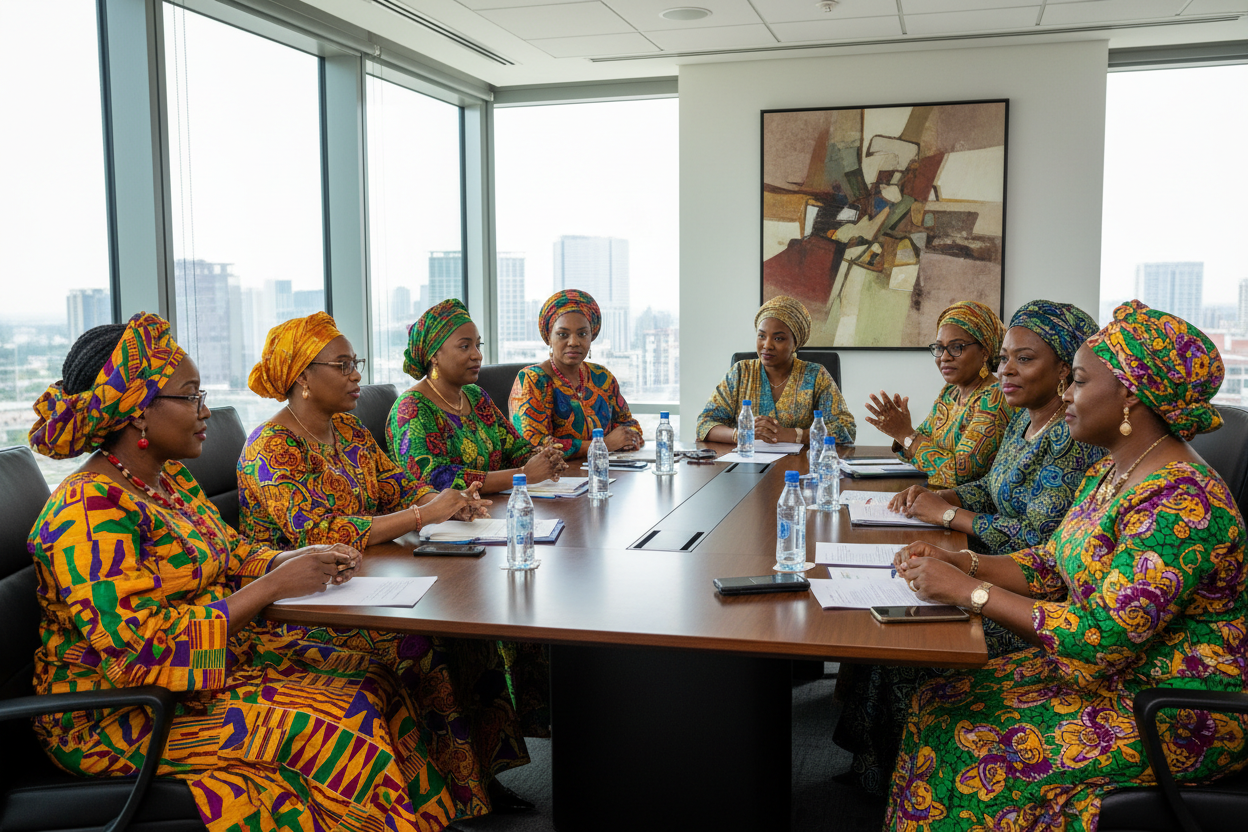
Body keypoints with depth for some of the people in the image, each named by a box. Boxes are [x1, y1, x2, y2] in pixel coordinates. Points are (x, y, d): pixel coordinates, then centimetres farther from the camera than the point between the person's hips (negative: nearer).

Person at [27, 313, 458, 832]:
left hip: (217, 661, 9)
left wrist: (298, 558, -6)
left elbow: (229, 555, 16)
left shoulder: (170, 477, 6)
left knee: (372, 680, -2)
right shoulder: (89, 511, -23)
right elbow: (140, 649, -29)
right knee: (338, 720, -20)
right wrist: (272, 586, -26)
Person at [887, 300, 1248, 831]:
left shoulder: (1180, 503, -26)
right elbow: (1051, 566, 12)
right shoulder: (1108, 473, 6)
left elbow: (1102, 637, -29)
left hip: (1183, 720, -9)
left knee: (977, 749, -17)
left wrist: (970, 591, -23)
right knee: (939, 703, -3)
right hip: (1112, 673, 9)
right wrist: (957, 563, -4)